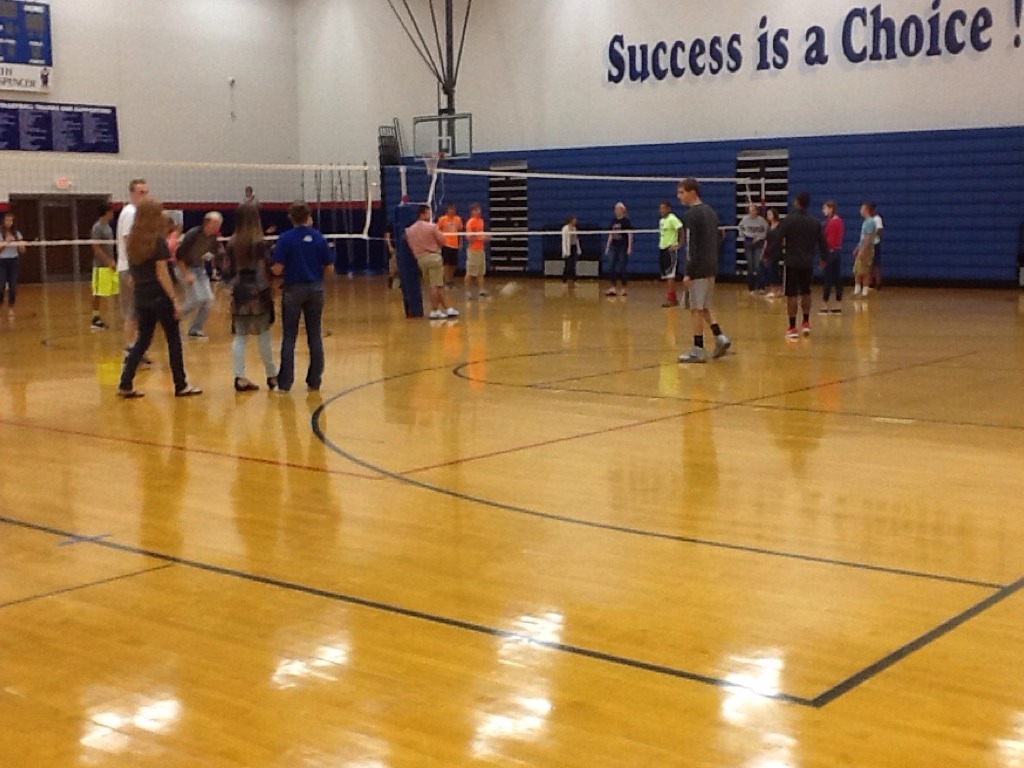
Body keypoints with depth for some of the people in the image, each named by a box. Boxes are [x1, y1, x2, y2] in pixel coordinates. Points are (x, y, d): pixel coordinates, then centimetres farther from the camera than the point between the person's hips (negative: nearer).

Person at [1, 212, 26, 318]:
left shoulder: (17, 234, 6)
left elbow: (22, 251, 7)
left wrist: (18, 243, -10)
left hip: (13, 262, 3)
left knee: (13, 287, -1)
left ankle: (11, 308, 11)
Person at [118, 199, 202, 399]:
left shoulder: (132, 242, 6)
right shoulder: (158, 242, -13)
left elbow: (133, 273, 10)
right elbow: (162, 275, -16)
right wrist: (175, 300, -13)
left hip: (141, 298, 6)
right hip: (160, 298, -6)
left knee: (142, 340, 14)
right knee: (174, 340, 6)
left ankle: (126, 384, 7)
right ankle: (181, 386, 12)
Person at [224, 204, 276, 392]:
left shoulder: (232, 243, 4)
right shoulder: (259, 242, -8)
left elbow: (228, 271, 5)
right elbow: (262, 270, -12)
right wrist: (268, 293, -9)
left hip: (238, 291, 4)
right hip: (257, 292, -4)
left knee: (240, 336, 5)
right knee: (263, 335, 6)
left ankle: (240, 377, 0)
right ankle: (272, 375, 17)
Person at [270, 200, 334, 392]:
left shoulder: (286, 239, -9)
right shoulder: (319, 238, -2)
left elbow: (277, 269, -12)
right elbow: (329, 269, 0)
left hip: (293, 290, -2)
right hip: (315, 289, 2)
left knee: (289, 336, 5)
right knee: (315, 335, 9)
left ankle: (285, 382, 4)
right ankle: (314, 381, 11)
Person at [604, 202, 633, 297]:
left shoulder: (626, 221, -6)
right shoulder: (613, 221, 11)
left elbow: (630, 234, -9)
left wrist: (629, 247, -16)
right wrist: (607, 247, 12)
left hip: (623, 248, -6)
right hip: (614, 247, 6)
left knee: (621, 269, -4)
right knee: (611, 268, -1)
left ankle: (623, 289, 6)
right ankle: (613, 288, 5)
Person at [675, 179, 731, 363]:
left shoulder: (692, 215, -13)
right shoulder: (710, 212, 13)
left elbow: (692, 247, -19)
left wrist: (688, 273, -18)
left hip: (698, 270, -9)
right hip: (711, 268, 9)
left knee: (696, 309, -2)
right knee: (704, 307, 18)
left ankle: (698, 350, 1)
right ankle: (719, 337, 6)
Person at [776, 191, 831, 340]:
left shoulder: (789, 220, -10)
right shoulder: (815, 222, 4)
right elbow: (822, 242, 9)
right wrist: (824, 258, 24)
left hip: (792, 263, -4)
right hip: (808, 263, 4)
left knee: (792, 295, 0)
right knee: (806, 293, 20)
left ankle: (792, 328, 0)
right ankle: (806, 323, 21)